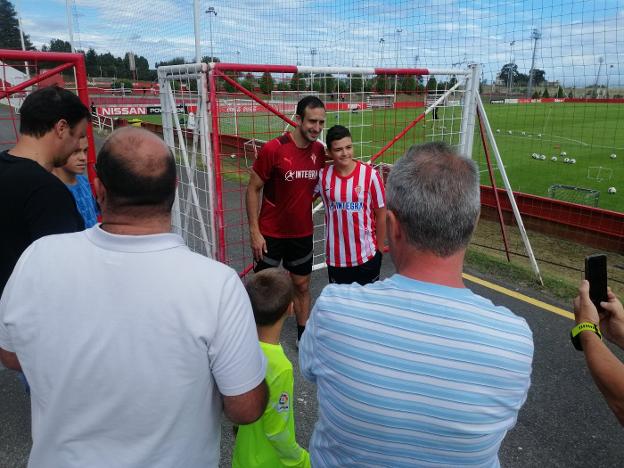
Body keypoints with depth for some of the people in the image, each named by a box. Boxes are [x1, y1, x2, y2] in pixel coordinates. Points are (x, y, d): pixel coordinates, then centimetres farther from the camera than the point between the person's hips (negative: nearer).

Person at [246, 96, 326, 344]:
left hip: (303, 233, 4)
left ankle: (304, 336, 32)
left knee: (302, 286, 15)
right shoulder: (273, 149, -17)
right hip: (270, 233, -4)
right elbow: (253, 189, -11)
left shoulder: (320, 150, -3)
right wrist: (254, 231, -13)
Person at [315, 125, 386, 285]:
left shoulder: (370, 175, -12)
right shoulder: (323, 175, -5)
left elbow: (381, 214, -4)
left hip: (367, 255, -2)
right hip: (336, 256, 2)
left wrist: (380, 249, 0)